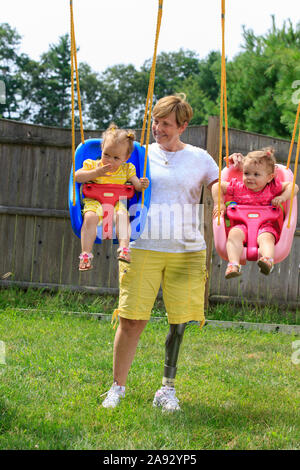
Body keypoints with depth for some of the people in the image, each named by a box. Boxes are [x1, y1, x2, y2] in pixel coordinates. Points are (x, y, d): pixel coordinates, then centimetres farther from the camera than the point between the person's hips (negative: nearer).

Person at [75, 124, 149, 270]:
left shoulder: (127, 169, 12)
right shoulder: (92, 165, 8)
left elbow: (136, 185, 9)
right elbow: (77, 176, -4)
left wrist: (142, 185, -16)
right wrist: (96, 173, -15)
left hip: (117, 203, 1)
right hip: (94, 202, -1)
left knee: (122, 215, -32)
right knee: (90, 217, -32)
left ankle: (124, 247, -40)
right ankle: (86, 253, -32)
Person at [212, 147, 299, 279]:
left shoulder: (273, 187, 8)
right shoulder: (238, 187, 8)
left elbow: (293, 186, 11)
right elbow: (217, 186, 16)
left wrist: (282, 197, -6)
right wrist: (219, 204, 6)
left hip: (266, 225, -1)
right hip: (241, 224, 1)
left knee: (266, 237, -35)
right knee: (234, 234, -33)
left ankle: (268, 260, -62)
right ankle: (233, 264, -48)